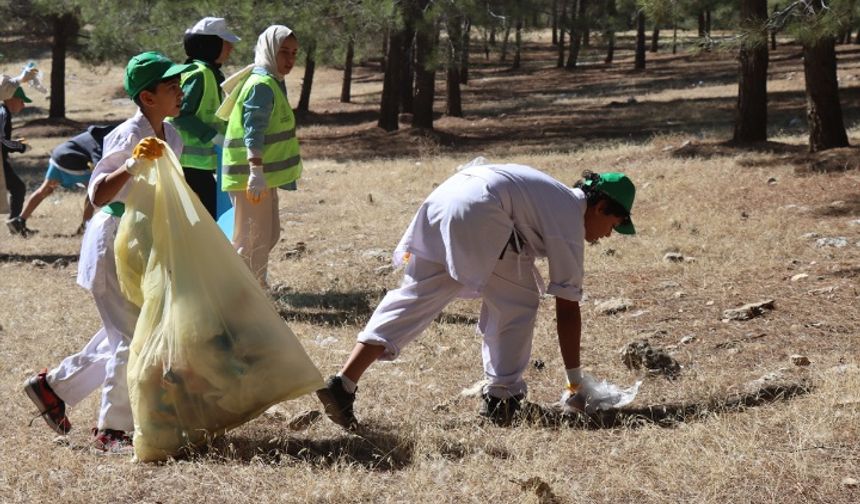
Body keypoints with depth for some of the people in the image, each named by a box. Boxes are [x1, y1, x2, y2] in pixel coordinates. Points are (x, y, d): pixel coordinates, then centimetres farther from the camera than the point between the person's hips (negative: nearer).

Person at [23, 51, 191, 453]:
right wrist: (133, 165, -44)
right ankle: (111, 431, 5)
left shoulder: (171, 136, 5)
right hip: (113, 241, -9)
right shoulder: (128, 136, -21)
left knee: (122, 336, 17)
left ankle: (53, 385, 32)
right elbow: (98, 196, -29)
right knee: (130, 338, -6)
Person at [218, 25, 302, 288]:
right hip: (251, 175, -10)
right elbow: (253, 132, -25)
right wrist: (256, 173, -32)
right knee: (252, 238, -5)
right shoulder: (262, 85, -16)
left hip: (263, 175, 10)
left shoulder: (273, 83, 15)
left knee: (268, 234, 18)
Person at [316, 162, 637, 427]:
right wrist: (576, 381, 11)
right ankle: (500, 399, 9)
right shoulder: (570, 221, 7)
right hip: (477, 213, -8)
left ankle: (343, 384, -1)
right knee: (517, 303, 8)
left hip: (440, 201, 8)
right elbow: (567, 309, 6)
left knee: (414, 297, 7)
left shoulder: (558, 197, 31)